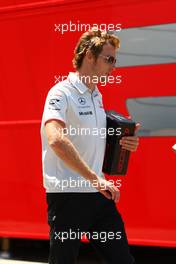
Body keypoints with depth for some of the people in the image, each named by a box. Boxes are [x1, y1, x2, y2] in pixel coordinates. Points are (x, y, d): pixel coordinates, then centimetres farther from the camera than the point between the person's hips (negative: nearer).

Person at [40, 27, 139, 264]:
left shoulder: (97, 96, 16)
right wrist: (95, 179, -29)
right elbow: (56, 140, -28)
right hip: (67, 194, -8)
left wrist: (121, 144, 6)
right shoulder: (62, 93, -11)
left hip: (98, 194, 8)